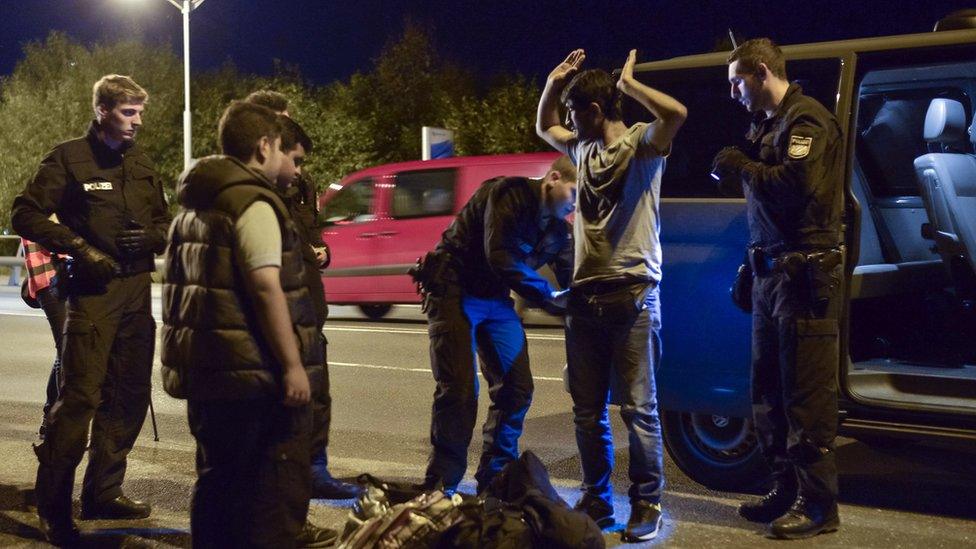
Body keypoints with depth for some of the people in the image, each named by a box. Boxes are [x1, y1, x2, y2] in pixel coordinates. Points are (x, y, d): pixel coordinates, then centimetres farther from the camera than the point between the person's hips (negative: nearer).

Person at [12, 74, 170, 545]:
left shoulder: (142, 165, 16)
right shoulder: (69, 158, -1)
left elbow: (164, 222, 21)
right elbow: (25, 214, -3)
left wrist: (151, 236, -3)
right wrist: (79, 247, -13)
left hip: (137, 292, 6)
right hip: (93, 291, -6)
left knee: (129, 398, 10)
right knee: (81, 396, -12)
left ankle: (103, 493, 22)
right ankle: (53, 505, -1)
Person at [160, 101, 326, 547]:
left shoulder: (193, 207, 16)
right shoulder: (253, 204, -13)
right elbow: (266, 288, -21)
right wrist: (293, 364, -21)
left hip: (205, 370, 9)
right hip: (256, 374, -9)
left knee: (218, 479, 18)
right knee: (278, 487, -1)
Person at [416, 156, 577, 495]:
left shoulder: (557, 229, 5)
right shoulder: (511, 194, -19)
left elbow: (571, 279, 4)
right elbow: (499, 257, -29)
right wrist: (549, 296, -26)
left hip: (497, 300, 8)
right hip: (454, 292, -8)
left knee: (517, 388, 3)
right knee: (459, 389, -11)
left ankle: (495, 482, 16)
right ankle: (441, 488, 0)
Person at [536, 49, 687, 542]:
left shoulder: (641, 143, -4)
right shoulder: (584, 148, 16)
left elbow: (676, 114, -23)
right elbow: (543, 128, 33)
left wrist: (627, 83, -10)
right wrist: (554, 83, 18)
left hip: (633, 294, -7)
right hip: (585, 295, 7)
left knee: (637, 407, -3)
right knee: (587, 410, 11)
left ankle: (647, 504, 7)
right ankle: (596, 501, 23)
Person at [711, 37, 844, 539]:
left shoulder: (806, 120, -9)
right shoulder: (768, 124, 18)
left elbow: (797, 184, -24)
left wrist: (742, 166, -12)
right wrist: (737, 166, 0)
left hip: (803, 275, -10)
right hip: (771, 272, 10)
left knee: (806, 396, -6)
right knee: (768, 391, 14)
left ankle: (818, 505, 2)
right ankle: (786, 489, 24)